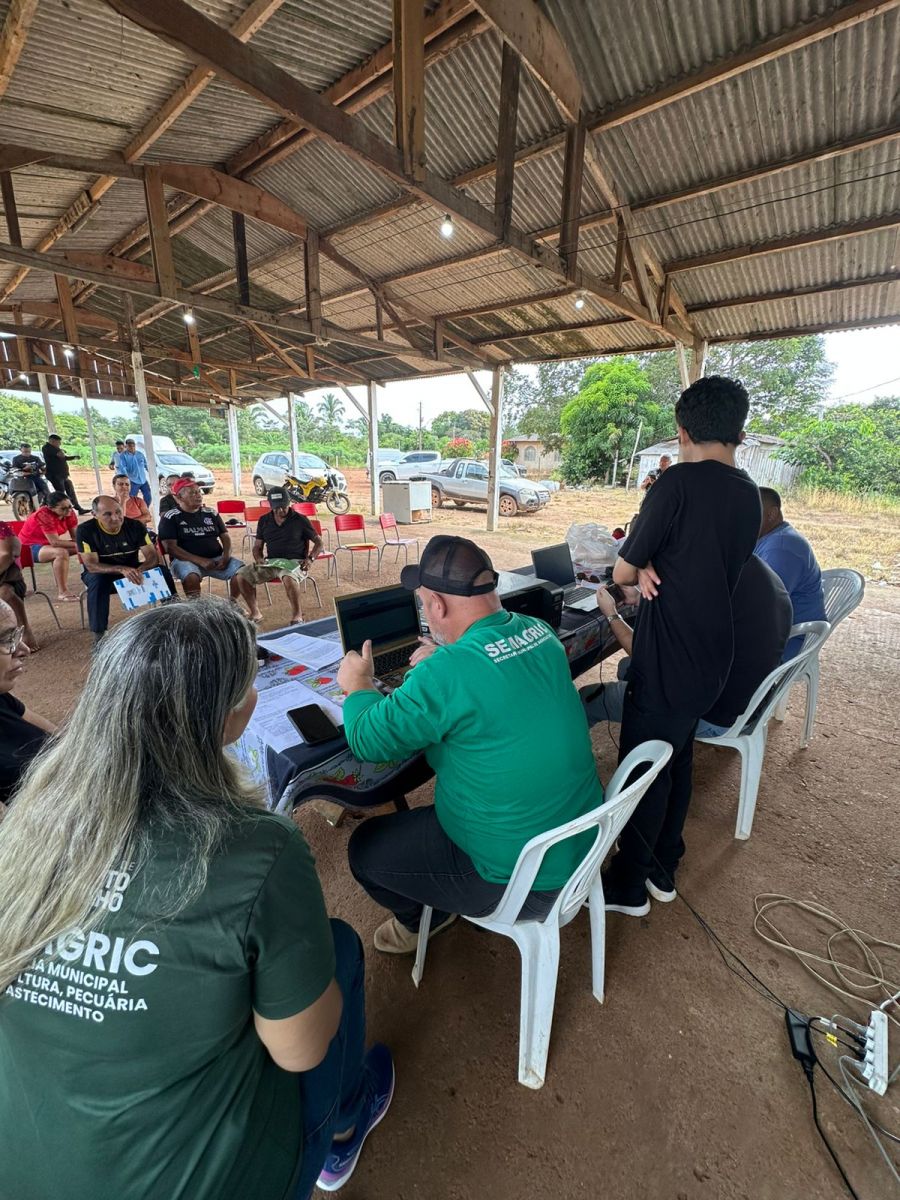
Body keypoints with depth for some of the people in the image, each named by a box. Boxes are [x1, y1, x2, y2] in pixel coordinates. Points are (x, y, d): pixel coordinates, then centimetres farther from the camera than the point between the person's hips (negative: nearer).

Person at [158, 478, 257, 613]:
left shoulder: (211, 513, 13)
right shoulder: (170, 518, 1)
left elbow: (225, 537, 14)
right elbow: (170, 547, -8)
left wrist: (226, 557, -9)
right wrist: (200, 561, -18)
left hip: (216, 559, 3)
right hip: (186, 561, -3)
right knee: (191, 576, -39)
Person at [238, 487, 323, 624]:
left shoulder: (300, 520, 1)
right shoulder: (264, 521, 11)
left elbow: (318, 542, 7)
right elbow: (257, 547, 18)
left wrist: (310, 559, -10)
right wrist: (259, 558, -5)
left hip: (294, 562, -4)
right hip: (270, 562, 5)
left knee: (289, 578, -40)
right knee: (241, 575, -17)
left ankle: (297, 614, -18)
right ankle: (255, 613, 1)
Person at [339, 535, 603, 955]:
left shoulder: (446, 673, -31)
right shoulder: (542, 634, -8)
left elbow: (368, 741, -16)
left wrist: (358, 683, 2)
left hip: (524, 881, -7)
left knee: (365, 847, 10)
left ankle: (419, 919, 36)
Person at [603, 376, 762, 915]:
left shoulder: (679, 481, -18)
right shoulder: (750, 494, 7)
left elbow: (623, 573, -14)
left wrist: (644, 570, 7)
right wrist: (656, 569, -4)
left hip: (669, 658, -8)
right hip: (712, 654, 8)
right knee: (678, 758, 21)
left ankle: (629, 885, 26)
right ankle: (664, 869, 38)